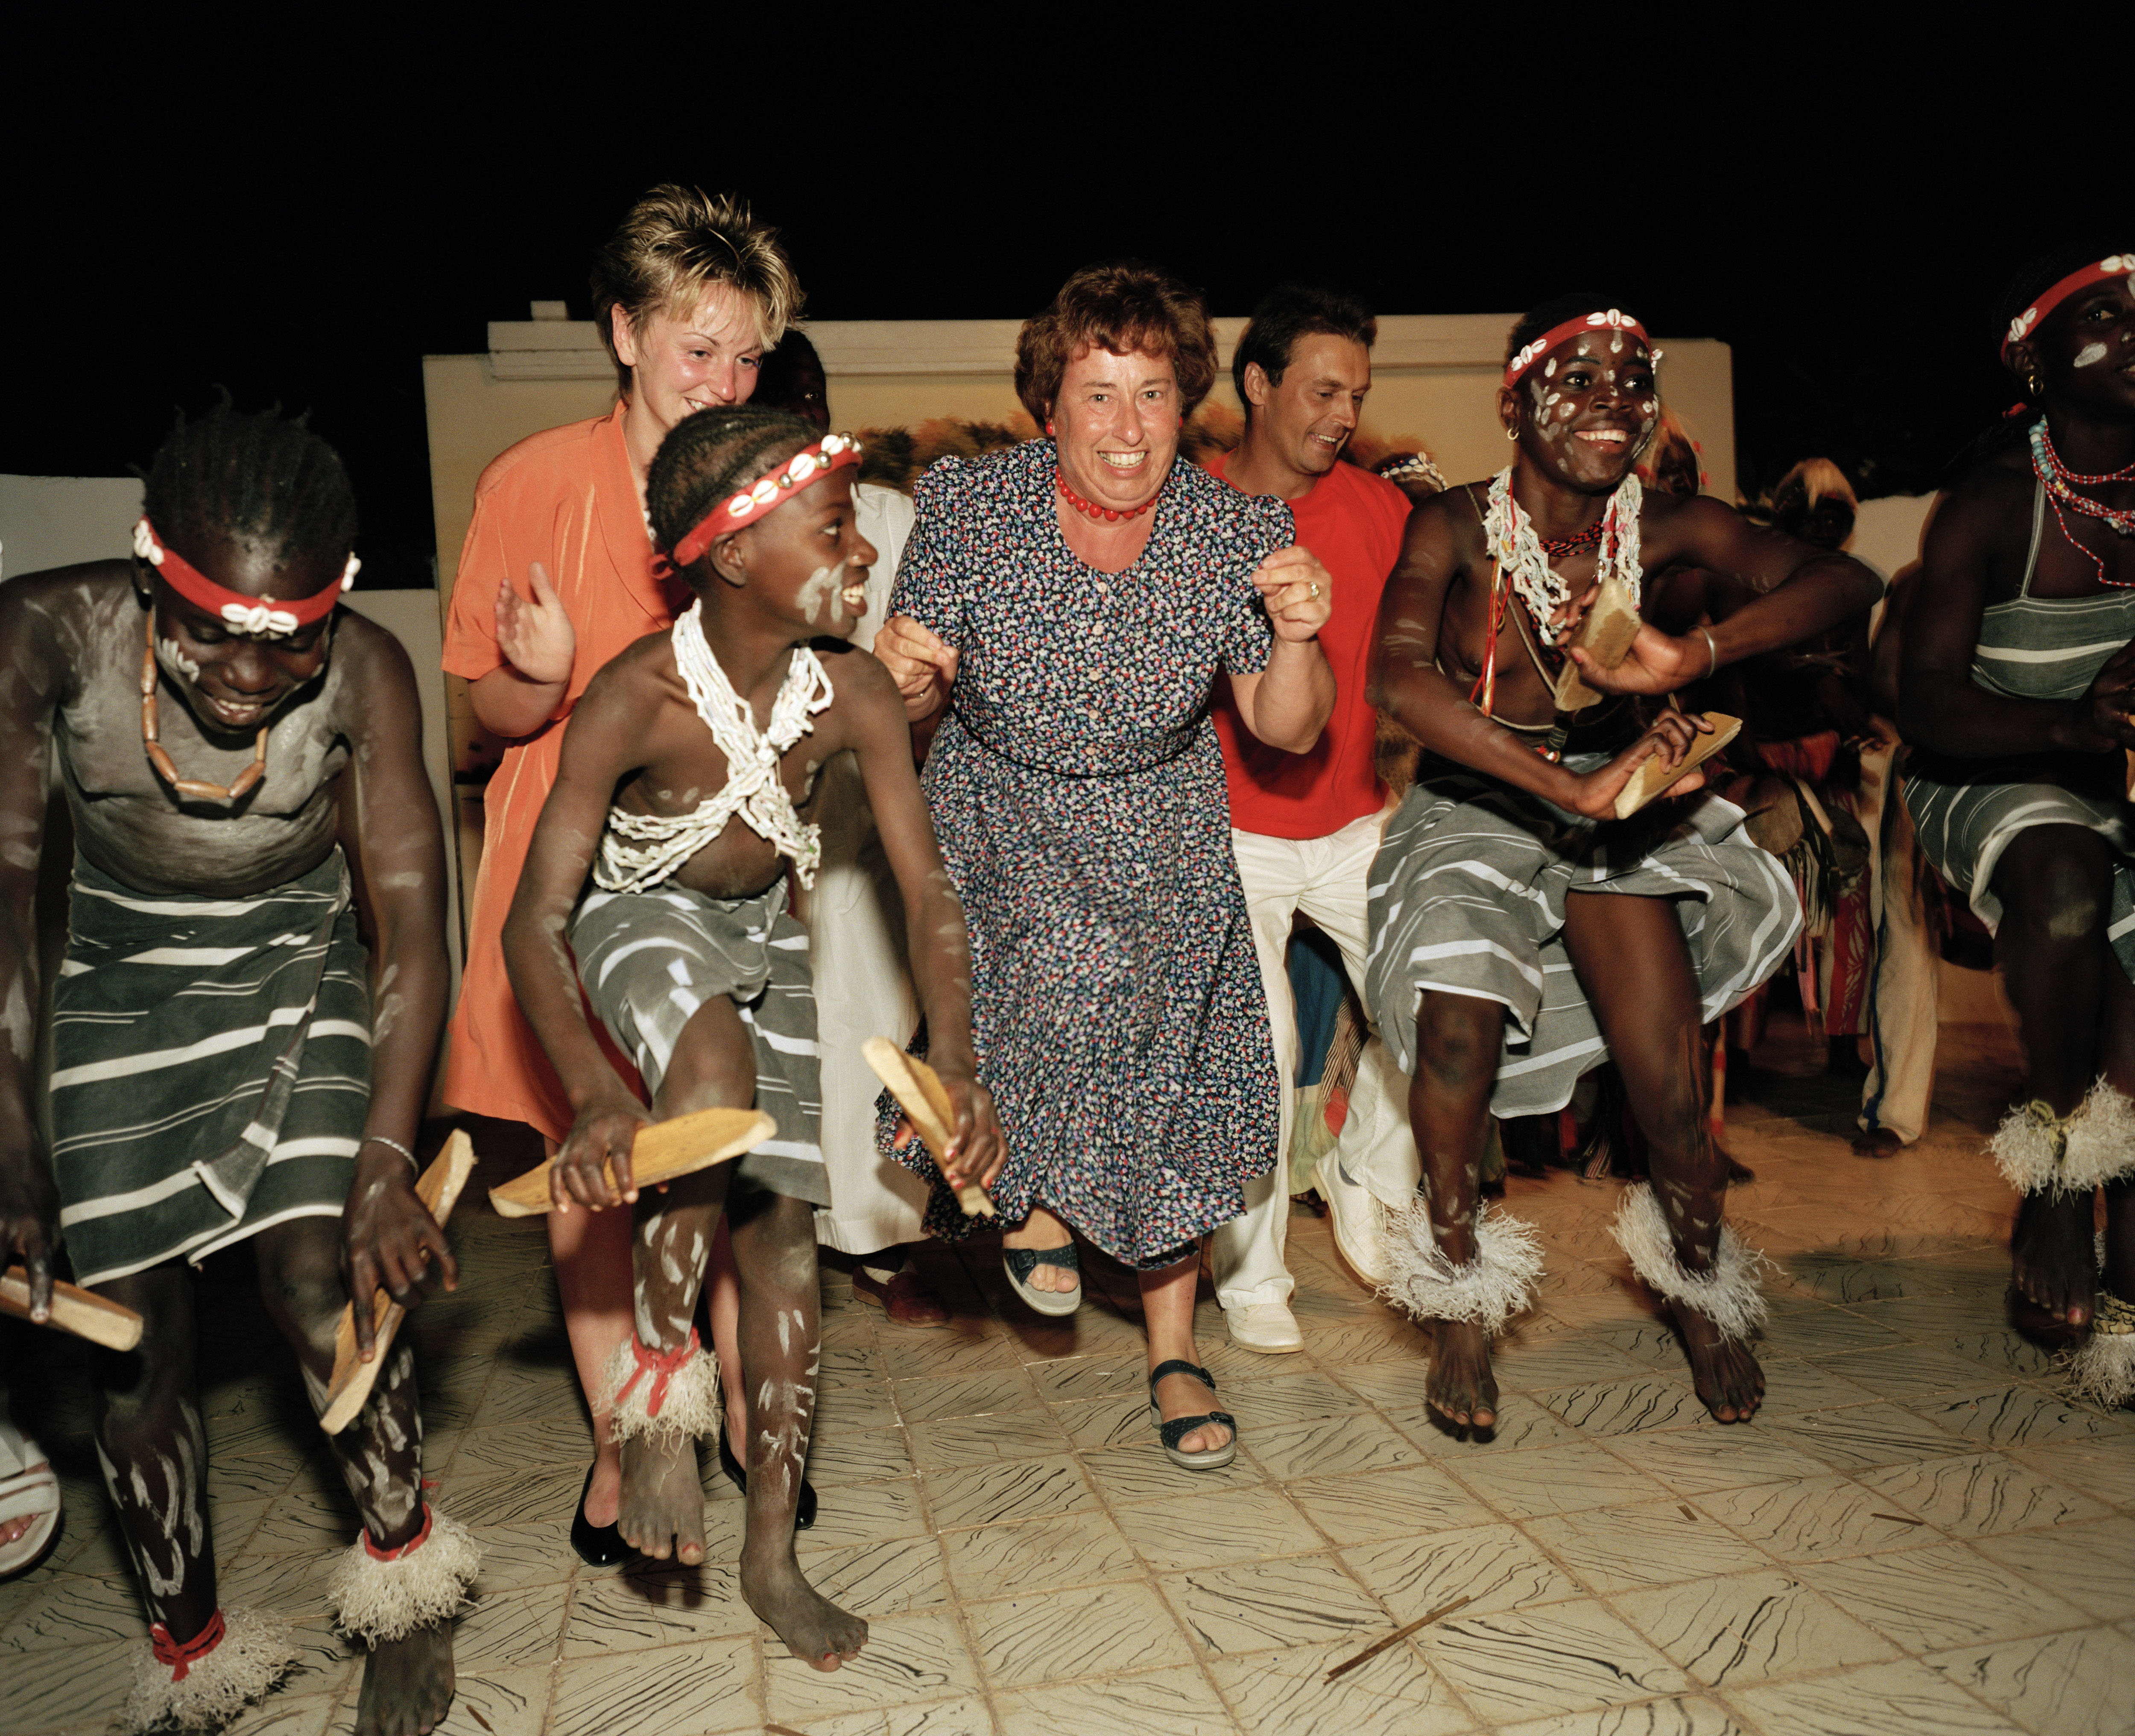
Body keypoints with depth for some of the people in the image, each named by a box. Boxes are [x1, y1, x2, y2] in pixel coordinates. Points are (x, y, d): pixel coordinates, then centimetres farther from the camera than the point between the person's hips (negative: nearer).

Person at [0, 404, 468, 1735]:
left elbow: (412, 918, -20)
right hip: (122, 980, 1)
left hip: (299, 966, -1)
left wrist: (387, 1156, -27)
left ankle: (406, 1572, 14)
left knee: (321, 1284, -14)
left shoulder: (363, 672, -22)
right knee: (135, 1331, 2)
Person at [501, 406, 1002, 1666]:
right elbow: (534, 923, -31)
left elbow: (928, 889, -19)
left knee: (784, 1218, 2)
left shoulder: (852, 692, -21)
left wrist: (956, 1067, -34)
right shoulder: (640, 696, -31)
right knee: (715, 1067, -38)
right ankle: (661, 1381, -16)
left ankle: (774, 1553, 15)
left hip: (765, 926, 4)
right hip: (640, 915, -4)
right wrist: (597, 1095, -48)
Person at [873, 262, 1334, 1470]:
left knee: (1174, 1072, -2)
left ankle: (1175, 1350, 20)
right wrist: (904, 679, -32)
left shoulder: (1241, 530, -13)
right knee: (1081, 966, -30)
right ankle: (1032, 1188, 3)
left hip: (1162, 826, 2)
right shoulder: (969, 505, -16)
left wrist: (1298, 638, -26)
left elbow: (1290, 732, -6)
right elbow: (918, 711, -8)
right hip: (999, 806, -1)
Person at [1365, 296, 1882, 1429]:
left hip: (1612, 812, 2)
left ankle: (1702, 1288, 22)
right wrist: (1569, 785, -39)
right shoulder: (1456, 529, -14)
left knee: (1671, 1095, -10)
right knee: (1460, 1022, -26)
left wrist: (1694, 654, -35)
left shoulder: (1667, 529, -7)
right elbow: (1398, 678, -32)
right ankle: (1463, 1301, -2)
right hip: (1469, 813, -2)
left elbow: (1846, 582, -18)